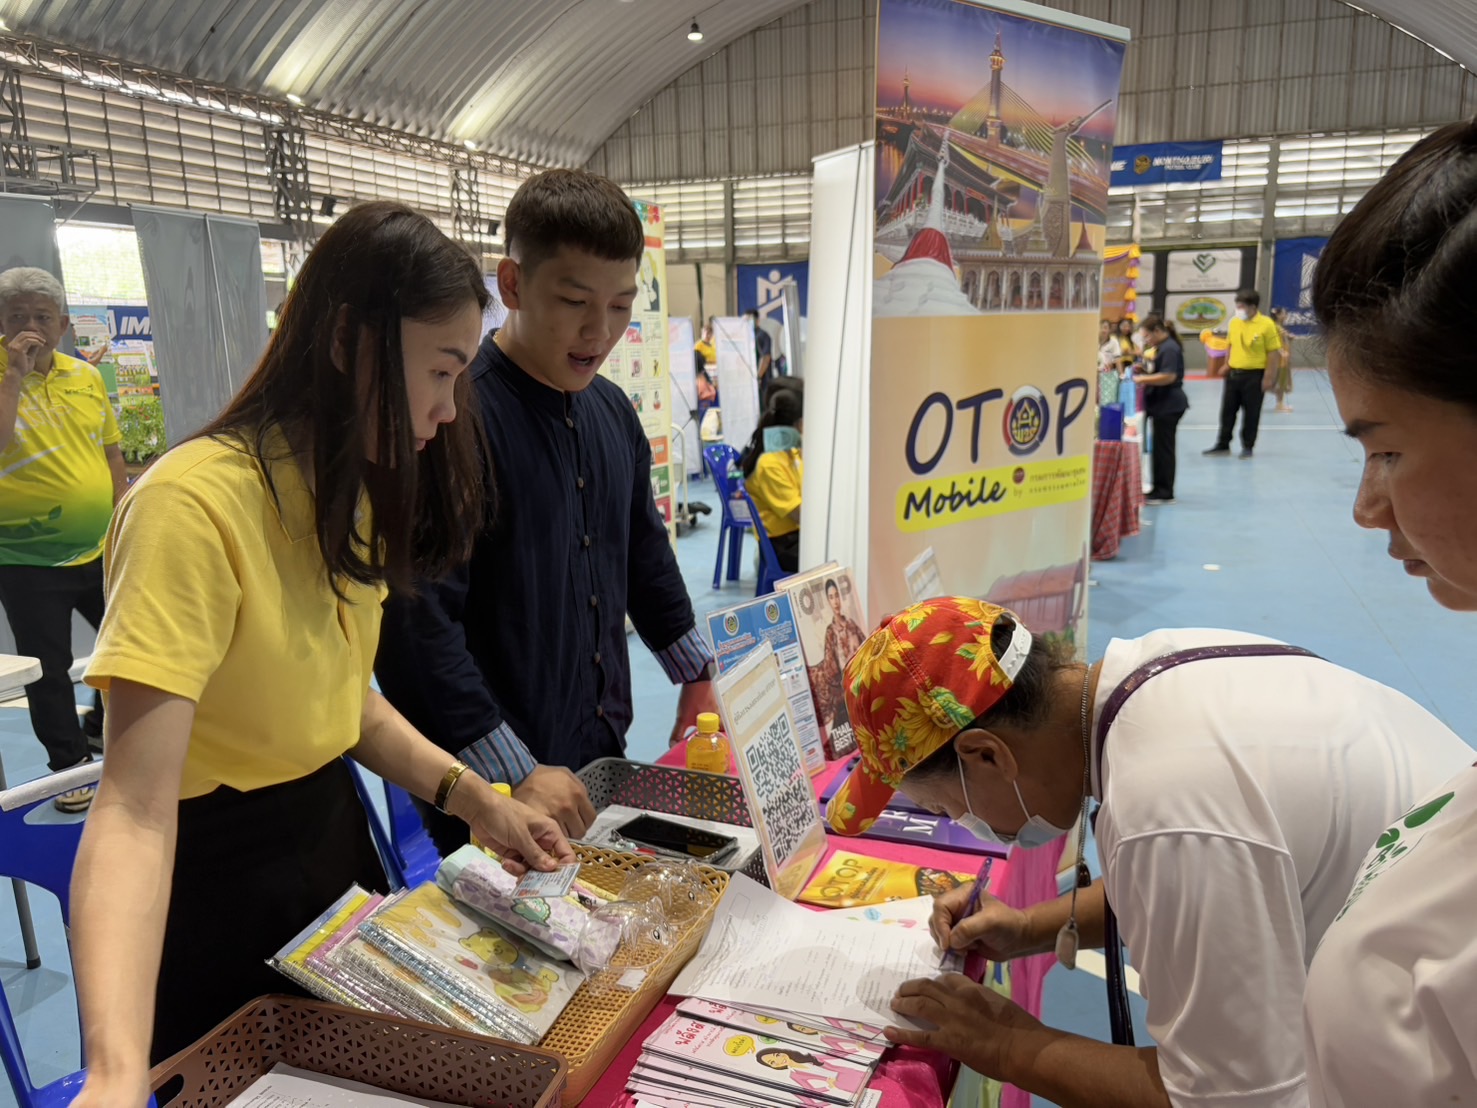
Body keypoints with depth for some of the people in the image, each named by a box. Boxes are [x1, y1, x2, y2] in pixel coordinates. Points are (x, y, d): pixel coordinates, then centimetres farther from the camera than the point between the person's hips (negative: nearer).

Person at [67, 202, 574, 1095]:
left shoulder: (349, 490, 1)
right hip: (216, 878, -8)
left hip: (336, 831, 8)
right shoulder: (197, 503, -28)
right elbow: (136, 809, -33)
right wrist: (117, 1072, -45)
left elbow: (339, 689, 6)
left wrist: (473, 798, -3)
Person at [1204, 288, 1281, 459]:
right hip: (1233, 373, 5)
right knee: (1227, 411, 10)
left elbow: (1272, 353, -10)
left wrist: (1269, 377, -13)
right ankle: (1223, 445, 21)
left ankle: (1247, 447, 17)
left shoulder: (1266, 324, -12)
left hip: (1254, 375, -5)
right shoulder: (1234, 322, 4)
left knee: (1251, 413, 5)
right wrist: (1226, 365, 9)